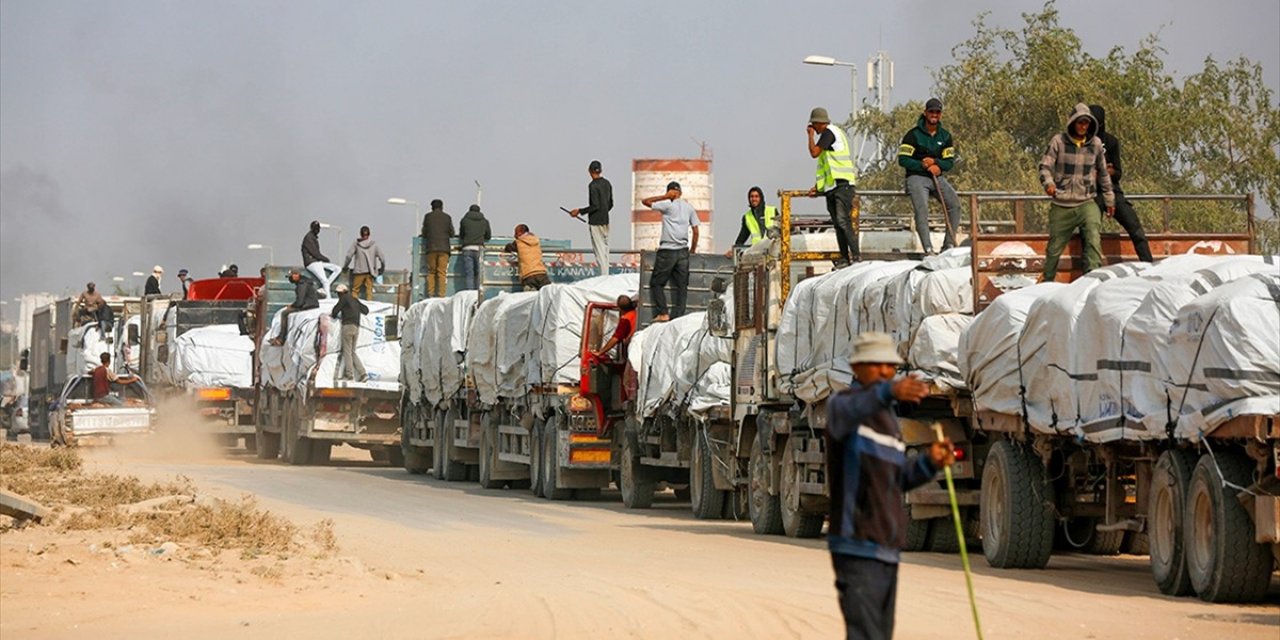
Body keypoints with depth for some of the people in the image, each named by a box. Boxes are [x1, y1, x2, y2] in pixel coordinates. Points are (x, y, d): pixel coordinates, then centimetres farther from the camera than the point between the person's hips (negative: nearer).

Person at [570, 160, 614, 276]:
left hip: (596, 222, -8)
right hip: (605, 220, 8)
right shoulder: (607, 183, 9)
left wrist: (580, 211, -12)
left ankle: (604, 276, -10)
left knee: (599, 250, -7)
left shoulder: (593, 185, -15)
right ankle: (606, 276, 13)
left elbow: (595, 206, -19)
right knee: (605, 248, 12)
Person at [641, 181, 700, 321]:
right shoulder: (689, 207, 9)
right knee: (681, 285, 6)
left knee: (656, 283, 5)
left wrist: (665, 196, -4)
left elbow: (645, 201, -5)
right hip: (683, 252, 4)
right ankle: (679, 314, 1)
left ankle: (663, 313, -6)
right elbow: (696, 231, 9)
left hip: (667, 252, -4)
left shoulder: (668, 205, -6)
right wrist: (693, 250, 18)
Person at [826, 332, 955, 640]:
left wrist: (930, 462, 1)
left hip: (886, 549, 9)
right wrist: (888, 392, -54)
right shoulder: (843, 404, -6)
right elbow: (847, 413, -33)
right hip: (857, 548, -9)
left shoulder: (888, 417, 20)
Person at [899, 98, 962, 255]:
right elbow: (902, 159, -8)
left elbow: (950, 162, 7)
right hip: (916, 177, -5)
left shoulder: (945, 136, 10)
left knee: (954, 204, -15)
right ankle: (928, 249, -32)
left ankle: (949, 244, -11)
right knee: (922, 209, -26)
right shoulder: (914, 134, -4)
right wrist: (924, 165, -17)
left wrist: (935, 163, -14)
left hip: (937, 177, 5)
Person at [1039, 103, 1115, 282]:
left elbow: (1103, 174, 17)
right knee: (1054, 247, 7)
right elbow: (1045, 166, -4)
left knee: (1093, 239, -22)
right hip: (1061, 205, -1)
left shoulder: (1096, 144, 7)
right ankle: (1046, 284, 24)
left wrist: (1109, 199, 23)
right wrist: (1048, 183, -25)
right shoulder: (1059, 141, -1)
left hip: (1086, 203, 1)